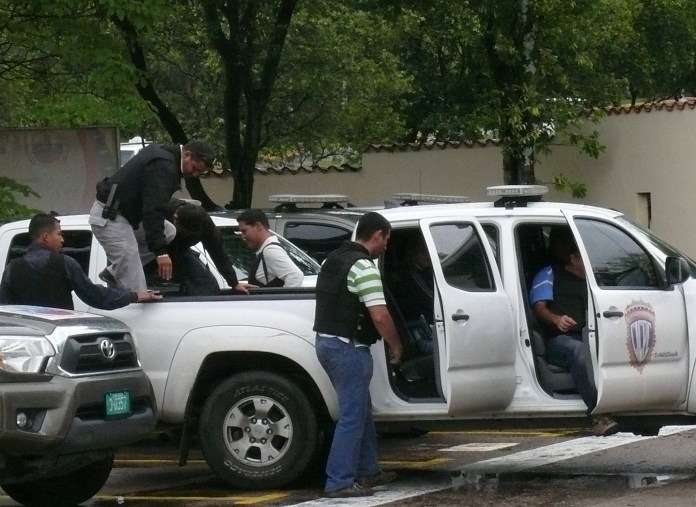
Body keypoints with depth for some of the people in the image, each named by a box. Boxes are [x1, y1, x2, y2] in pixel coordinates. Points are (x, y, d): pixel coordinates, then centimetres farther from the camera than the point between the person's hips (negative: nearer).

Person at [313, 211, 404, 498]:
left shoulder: (333, 260, 14)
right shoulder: (363, 267, -16)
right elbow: (380, 316, -21)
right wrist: (396, 347, -6)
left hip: (326, 341, 10)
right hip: (348, 347, -10)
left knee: (361, 411, 19)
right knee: (352, 416, -5)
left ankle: (367, 471, 26)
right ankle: (339, 482, -6)